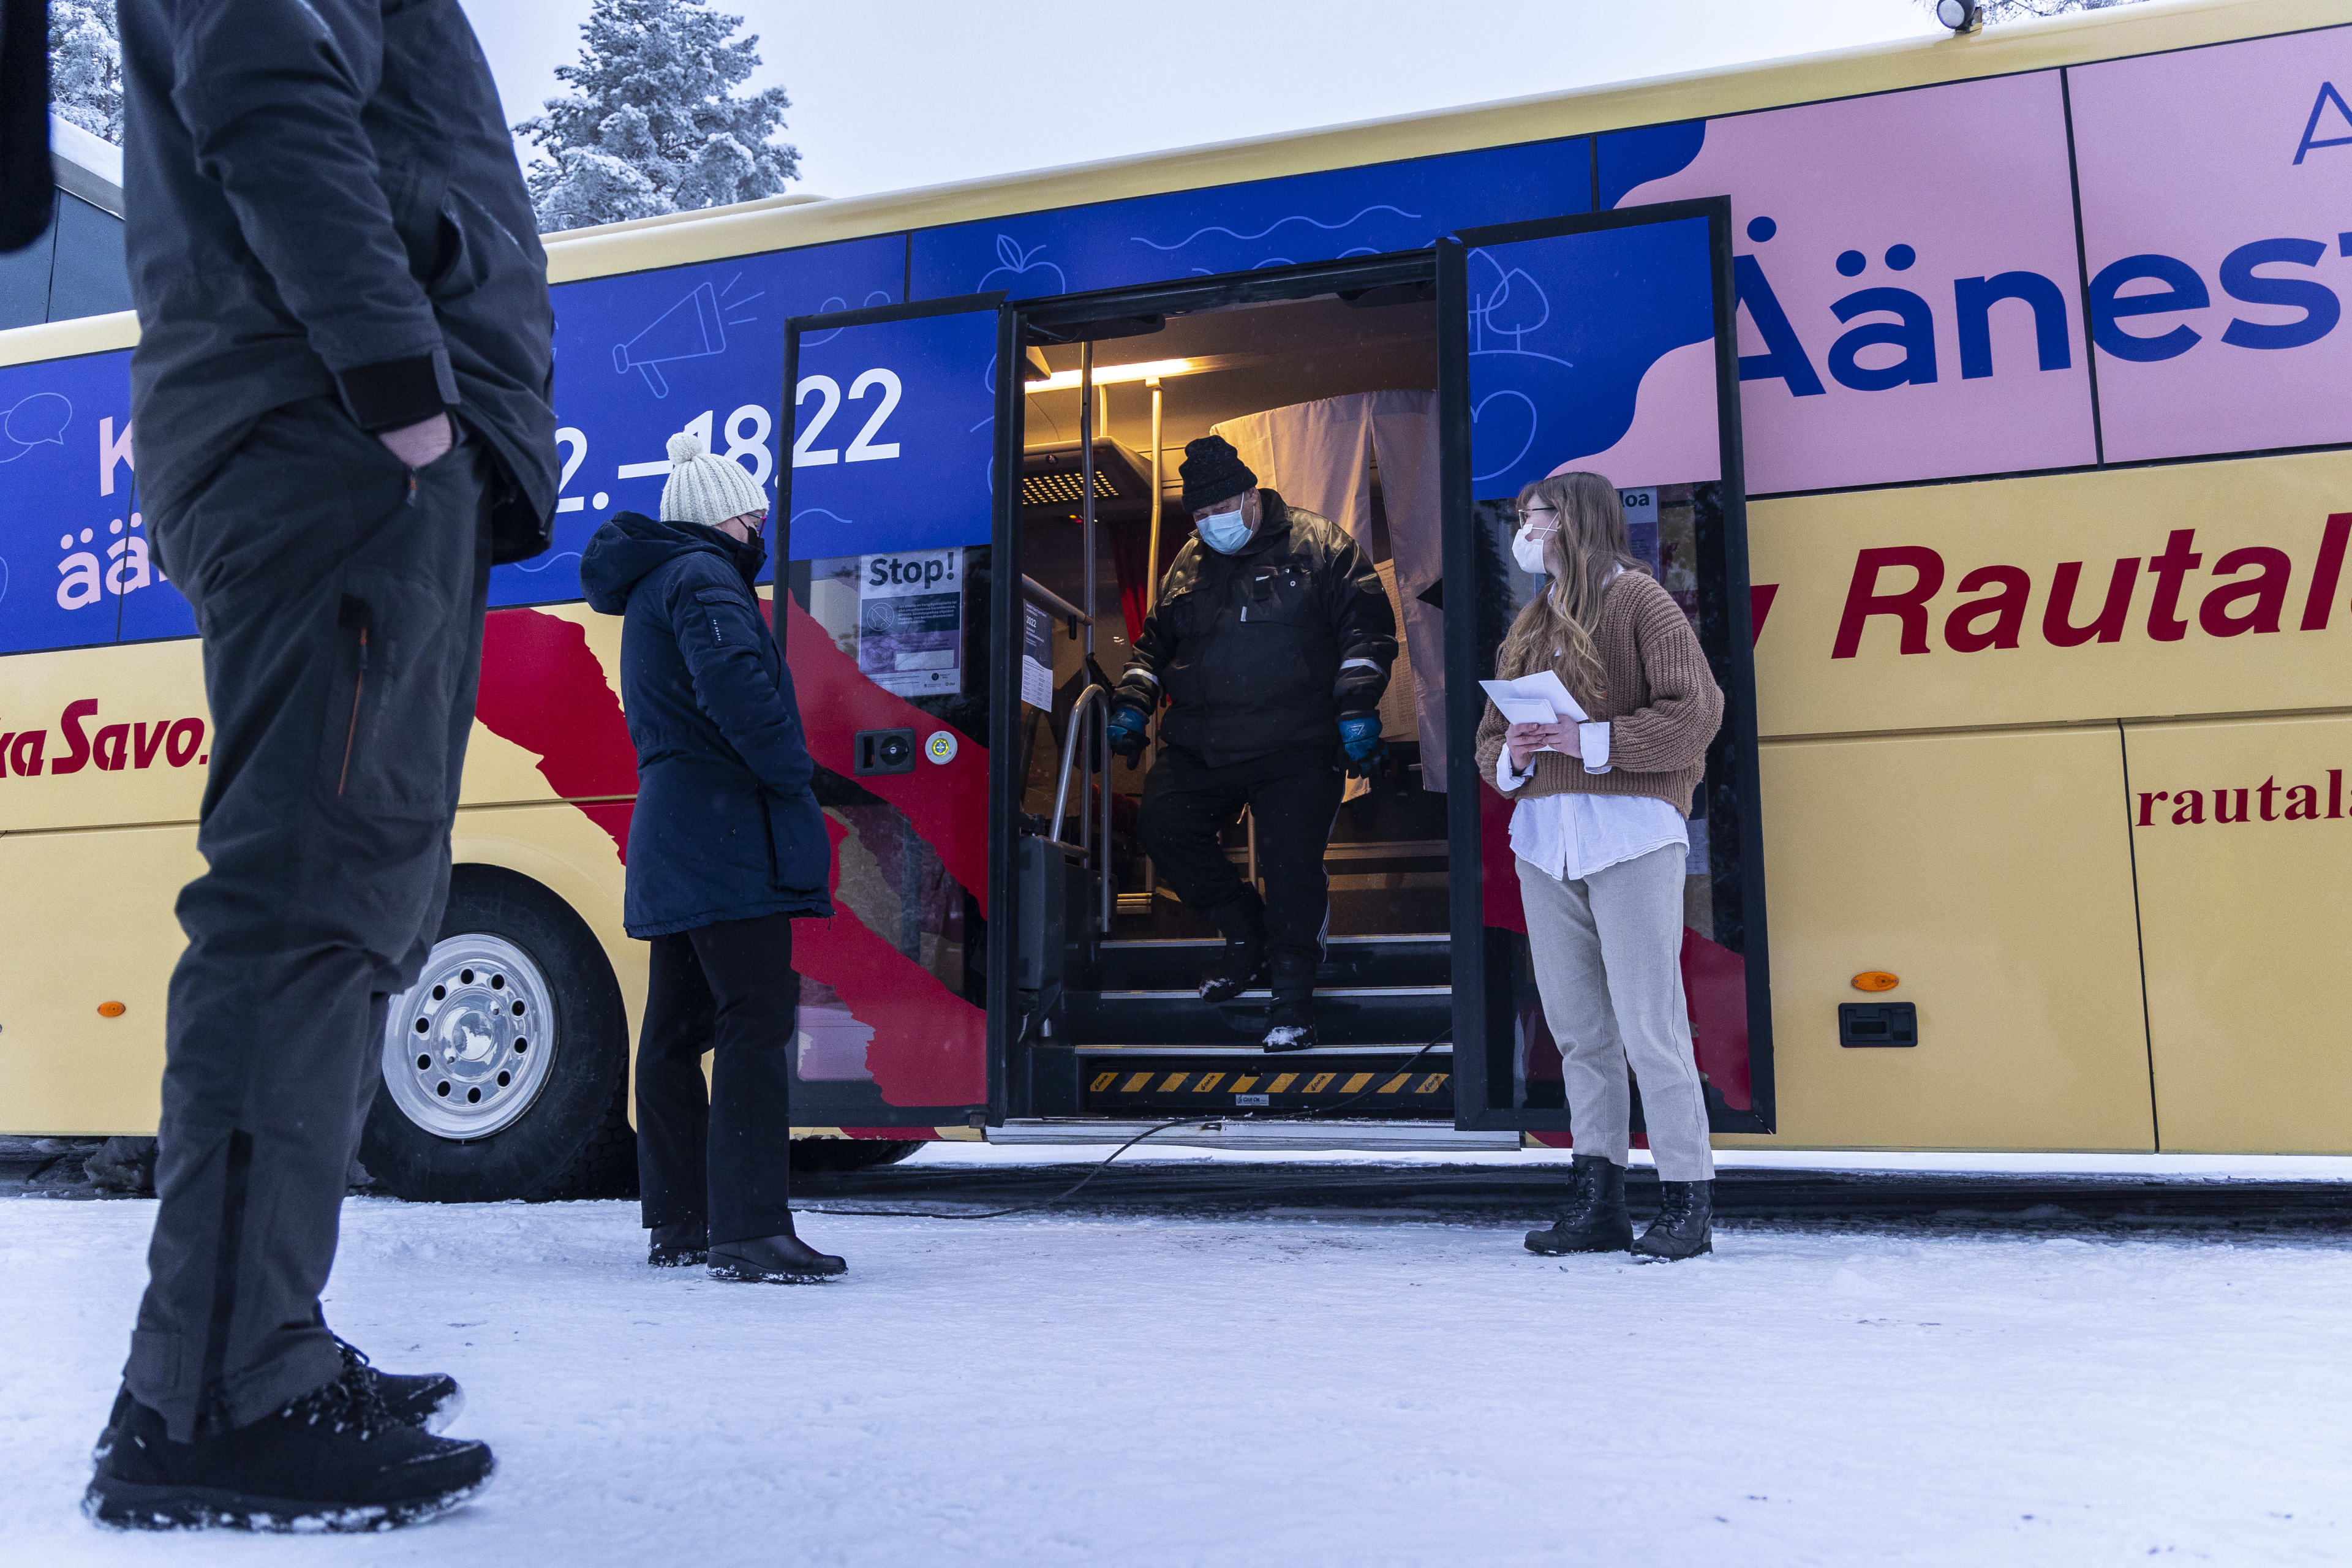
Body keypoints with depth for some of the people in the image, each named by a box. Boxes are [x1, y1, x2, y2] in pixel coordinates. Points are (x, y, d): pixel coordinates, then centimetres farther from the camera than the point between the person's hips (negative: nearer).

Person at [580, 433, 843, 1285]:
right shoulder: (703, 577, -7)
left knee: (677, 1029, 12)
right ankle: (750, 1231, -15)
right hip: (725, 831, -11)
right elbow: (733, 680, -25)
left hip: (670, 838, 11)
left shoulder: (652, 588, 24)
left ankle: (677, 1225, 19)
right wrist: (792, 770, -14)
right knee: (756, 1019, -13)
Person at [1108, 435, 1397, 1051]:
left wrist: (1357, 707, -11)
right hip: (1200, 746, 5)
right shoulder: (1188, 564, 17)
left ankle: (1290, 993, 9)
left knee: (1292, 862, -9)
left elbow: (1366, 624, -1)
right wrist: (1133, 701, 11)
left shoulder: (1317, 544, 3)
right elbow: (1156, 640, 27)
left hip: (1295, 748, -5)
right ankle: (1246, 933, 16)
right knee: (1164, 829, -6)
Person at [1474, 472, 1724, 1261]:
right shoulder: (1530, 625, 21)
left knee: (1648, 1024, -6)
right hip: (1543, 839, 6)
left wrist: (1595, 741, -15)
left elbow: (1697, 711, -9)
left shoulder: (1638, 601, 1)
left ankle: (1688, 1200, 4)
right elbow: (1489, 737, 21)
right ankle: (1596, 1201, 14)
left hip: (1630, 833, -6)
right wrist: (1511, 758, -2)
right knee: (1577, 1029, 7)